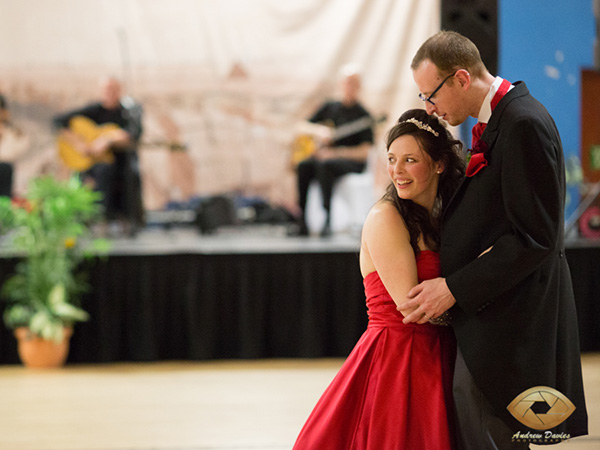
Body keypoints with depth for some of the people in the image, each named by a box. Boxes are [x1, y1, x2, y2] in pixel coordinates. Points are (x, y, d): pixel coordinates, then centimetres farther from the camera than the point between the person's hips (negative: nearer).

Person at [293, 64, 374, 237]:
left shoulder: (363, 115, -1)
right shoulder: (330, 107, 14)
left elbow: (364, 151, -9)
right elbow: (303, 126, 19)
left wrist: (334, 153, -20)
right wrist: (318, 132, -4)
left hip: (351, 160, -5)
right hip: (323, 156, 5)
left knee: (325, 165, -36)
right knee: (303, 166, -27)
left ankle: (327, 220, -39)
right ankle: (301, 222, -29)